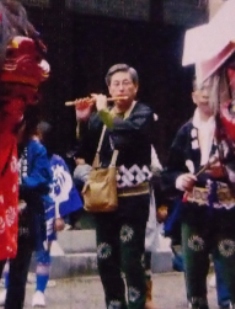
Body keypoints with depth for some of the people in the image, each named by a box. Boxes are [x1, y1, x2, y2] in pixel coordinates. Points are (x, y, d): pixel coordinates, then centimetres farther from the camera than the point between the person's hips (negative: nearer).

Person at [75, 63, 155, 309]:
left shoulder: (143, 113, -1)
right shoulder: (99, 116, 11)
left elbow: (128, 133, -23)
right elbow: (86, 154, 7)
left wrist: (104, 111, -12)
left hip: (133, 197, -5)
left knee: (131, 260, -7)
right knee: (105, 260, 8)